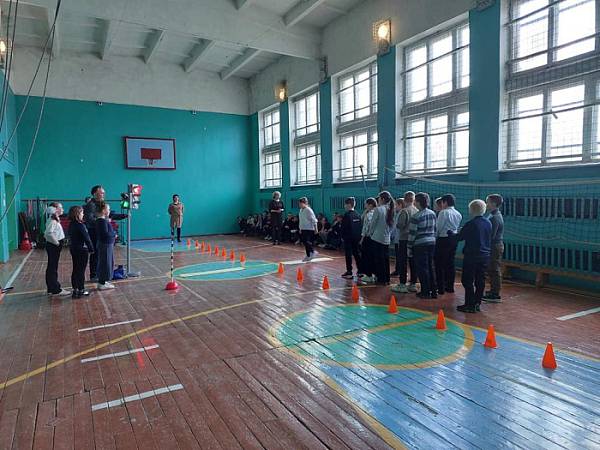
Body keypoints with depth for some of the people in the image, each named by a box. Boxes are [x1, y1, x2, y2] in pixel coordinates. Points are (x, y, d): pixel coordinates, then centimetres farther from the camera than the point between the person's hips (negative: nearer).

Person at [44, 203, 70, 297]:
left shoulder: (55, 220, 14)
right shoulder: (52, 221, -16)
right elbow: (49, 233, -29)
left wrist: (58, 243, 11)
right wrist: (56, 242, -21)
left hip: (55, 246, 10)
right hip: (53, 246, -10)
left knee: (52, 267, 15)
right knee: (52, 267, -5)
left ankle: (52, 288, 23)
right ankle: (55, 290, -1)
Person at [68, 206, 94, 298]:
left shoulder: (71, 225, 7)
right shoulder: (80, 225, -18)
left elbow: (71, 237, 12)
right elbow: (86, 238, -17)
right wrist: (91, 248, -7)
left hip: (73, 248, 8)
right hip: (82, 250, -8)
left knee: (75, 270, 13)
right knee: (81, 270, -1)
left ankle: (75, 289, 20)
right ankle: (81, 290, 4)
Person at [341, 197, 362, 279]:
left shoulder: (347, 215, -14)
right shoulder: (357, 215, 7)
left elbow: (344, 227, -13)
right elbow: (361, 226, 11)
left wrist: (342, 236, -3)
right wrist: (359, 236, 16)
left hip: (348, 238, -7)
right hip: (356, 238, 7)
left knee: (348, 255, -1)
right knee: (357, 253, 13)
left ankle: (349, 272, 0)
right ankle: (360, 271, 17)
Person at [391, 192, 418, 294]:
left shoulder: (404, 211, -14)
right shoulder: (417, 211, 3)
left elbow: (399, 225, -17)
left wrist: (397, 224, 4)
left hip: (404, 239, -6)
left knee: (403, 262, -1)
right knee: (413, 262, 10)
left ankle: (402, 285, 0)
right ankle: (413, 284, 16)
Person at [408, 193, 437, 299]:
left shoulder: (416, 217, -14)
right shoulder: (432, 214, 7)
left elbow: (412, 233, -12)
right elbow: (434, 229, 12)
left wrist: (409, 247, -5)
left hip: (420, 244, -6)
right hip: (431, 243, 7)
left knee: (422, 268, 2)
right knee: (430, 267, 14)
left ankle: (425, 292, 7)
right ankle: (433, 291, 18)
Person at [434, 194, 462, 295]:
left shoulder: (443, 212, -13)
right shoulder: (458, 214, 10)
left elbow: (438, 227, -12)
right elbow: (457, 227, 9)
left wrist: (435, 236, 3)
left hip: (443, 239, -7)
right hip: (454, 238, 7)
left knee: (439, 264, -1)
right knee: (450, 263, 14)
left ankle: (441, 288, 0)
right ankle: (450, 287, 20)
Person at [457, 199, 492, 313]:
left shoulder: (470, 224, -16)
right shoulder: (488, 223, 5)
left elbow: (459, 237, -7)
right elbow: (489, 239, 16)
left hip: (471, 256, -7)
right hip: (485, 256, 7)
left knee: (468, 281, 0)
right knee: (480, 280, 12)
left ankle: (470, 305, 1)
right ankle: (477, 303, 19)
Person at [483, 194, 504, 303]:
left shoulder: (495, 218, -19)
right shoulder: (496, 215, 14)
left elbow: (491, 235, -23)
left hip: (495, 246, -10)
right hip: (497, 245, 10)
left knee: (494, 270, -4)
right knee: (493, 270, 17)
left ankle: (495, 295, 1)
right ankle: (493, 292, 26)